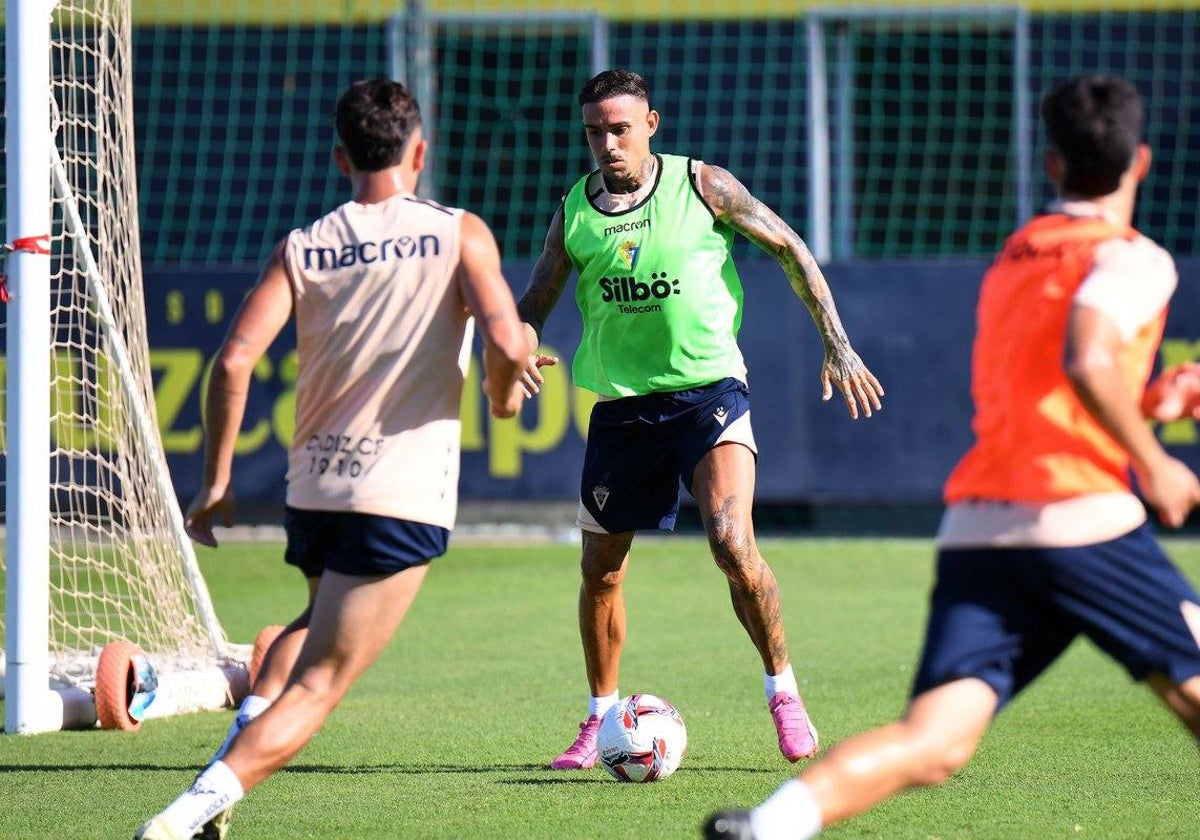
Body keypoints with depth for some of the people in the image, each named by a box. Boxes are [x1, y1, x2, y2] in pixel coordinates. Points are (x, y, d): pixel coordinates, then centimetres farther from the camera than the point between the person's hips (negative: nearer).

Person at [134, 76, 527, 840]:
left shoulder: (302, 249, 5)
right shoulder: (459, 234, -2)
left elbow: (234, 360, -5)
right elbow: (506, 342, -15)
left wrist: (216, 482, 3)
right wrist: (505, 393, 8)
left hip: (312, 490, 4)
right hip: (405, 494, -4)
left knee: (321, 619, 36)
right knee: (318, 687, -7)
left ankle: (245, 727, 14)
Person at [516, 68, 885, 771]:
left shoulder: (702, 186, -4)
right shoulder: (574, 212, 3)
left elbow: (790, 248, 4)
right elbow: (532, 305, 10)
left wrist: (838, 348, 1)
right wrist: (520, 347, -14)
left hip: (709, 390, -4)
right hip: (620, 407, 4)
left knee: (732, 544, -22)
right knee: (600, 572, 8)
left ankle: (784, 692, -3)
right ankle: (602, 719, 27)